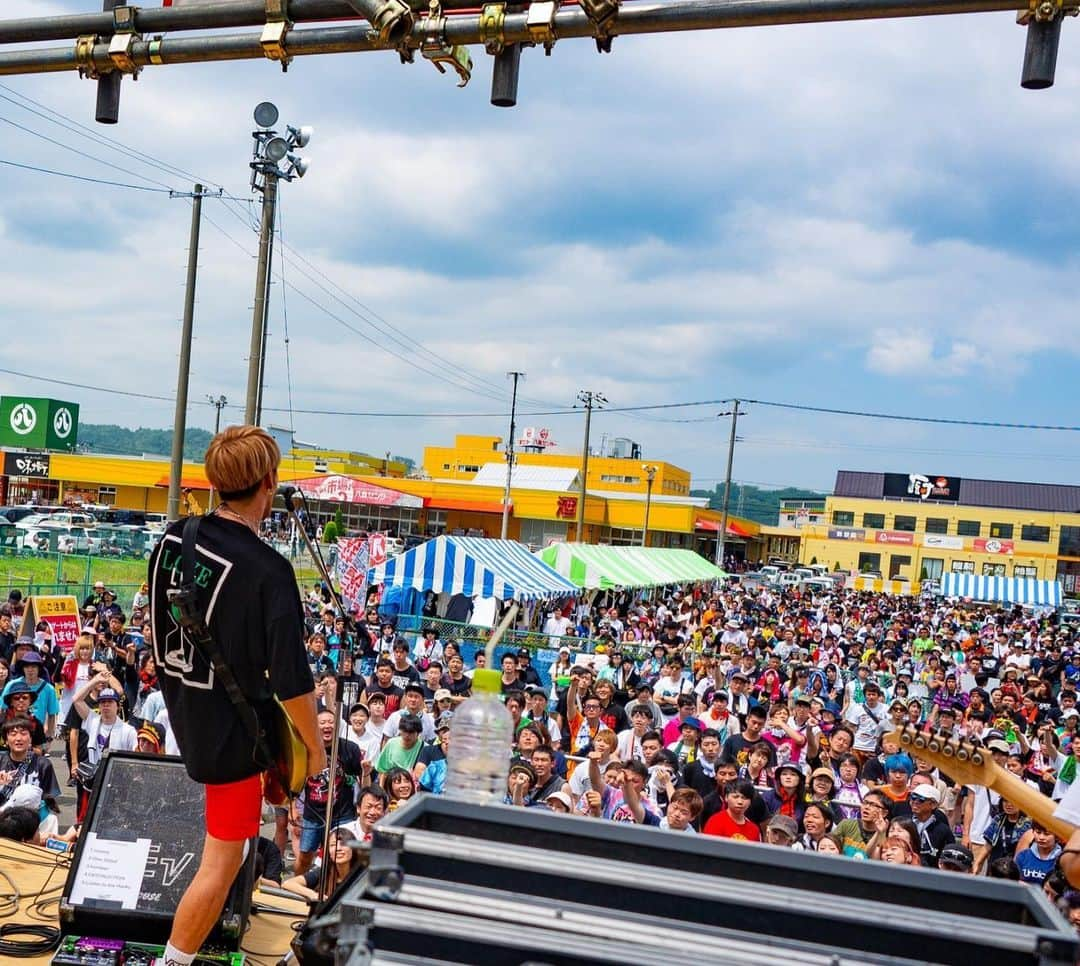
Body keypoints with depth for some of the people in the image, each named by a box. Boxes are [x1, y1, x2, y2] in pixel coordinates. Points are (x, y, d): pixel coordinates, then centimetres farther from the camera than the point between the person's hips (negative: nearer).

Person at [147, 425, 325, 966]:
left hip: (182, 714, 7)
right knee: (221, 863, 8)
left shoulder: (173, 538, -6)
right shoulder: (269, 571, -27)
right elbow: (291, 681, -25)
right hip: (232, 729, -7)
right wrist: (314, 747, -8)